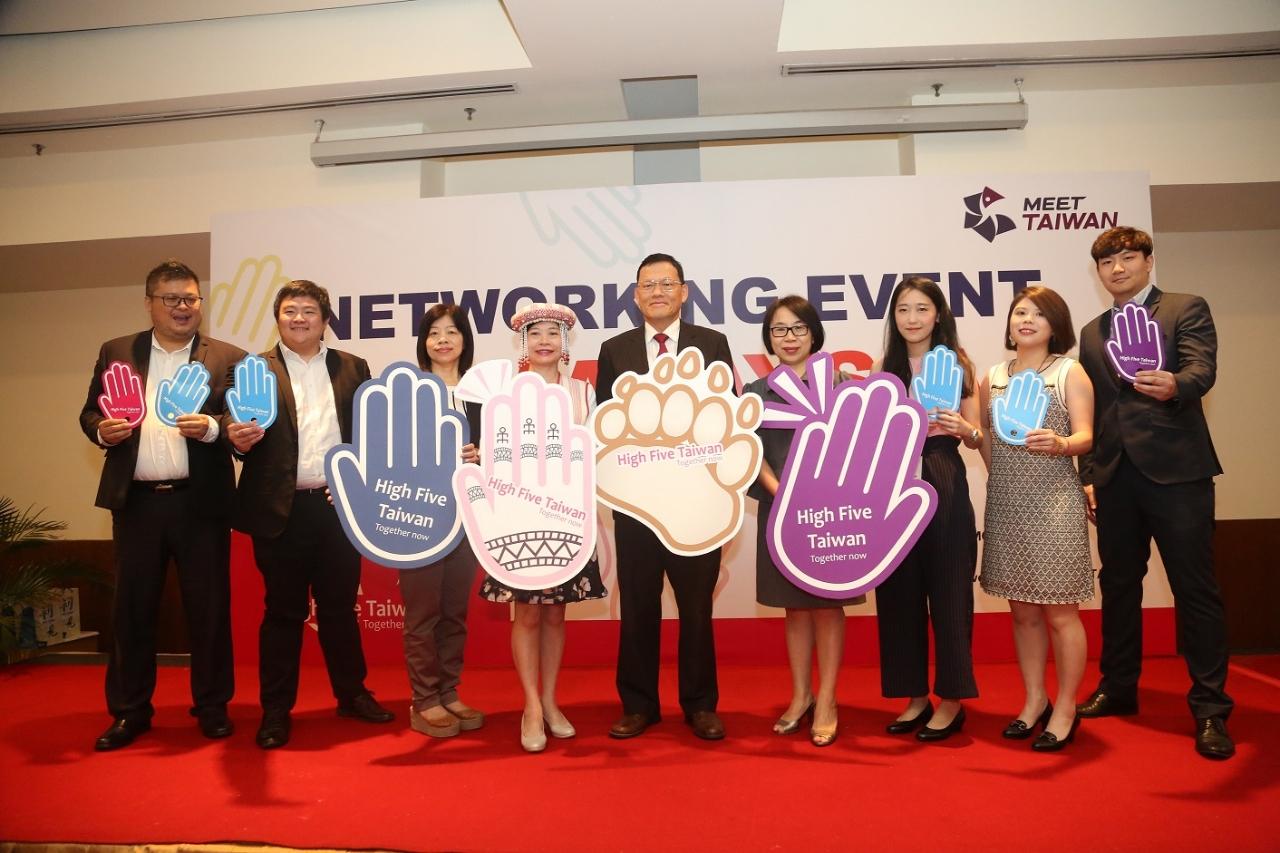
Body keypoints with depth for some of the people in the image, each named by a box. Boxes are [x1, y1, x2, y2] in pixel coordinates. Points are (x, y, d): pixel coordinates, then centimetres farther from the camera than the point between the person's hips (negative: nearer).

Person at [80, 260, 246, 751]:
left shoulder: (228, 359, 3)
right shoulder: (115, 353, 11)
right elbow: (89, 413, 11)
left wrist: (211, 428, -22)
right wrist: (102, 430, -10)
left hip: (200, 502, -2)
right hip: (136, 501, 2)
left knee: (209, 608, 5)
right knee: (131, 608, 9)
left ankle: (212, 707, 20)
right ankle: (129, 711, 23)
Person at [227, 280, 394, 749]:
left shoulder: (352, 368, 10)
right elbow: (241, 429, -4)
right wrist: (238, 438, -26)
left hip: (339, 506, 2)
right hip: (282, 510, -2)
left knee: (340, 606, 14)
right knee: (283, 612, 7)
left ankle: (352, 694, 29)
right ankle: (275, 711, 19)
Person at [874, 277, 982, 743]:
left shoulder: (957, 363, 2)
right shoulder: (884, 368, 10)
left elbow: (976, 437, 1)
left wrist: (962, 429, -20)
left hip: (944, 486, -3)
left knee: (948, 591, 2)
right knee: (899, 592, 8)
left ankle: (951, 700, 16)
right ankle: (916, 696, 22)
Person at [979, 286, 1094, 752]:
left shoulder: (1070, 372, 1)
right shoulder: (992, 378, 12)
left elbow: (1085, 437, -9)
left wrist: (1059, 443, -27)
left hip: (1054, 503, -4)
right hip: (1005, 505, 4)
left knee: (1060, 612, 1)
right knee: (1023, 612, 11)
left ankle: (1065, 709, 16)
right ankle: (1034, 701, 25)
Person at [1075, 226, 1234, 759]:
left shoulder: (1186, 309, 3)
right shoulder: (1091, 333, 16)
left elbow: (1202, 370, -14)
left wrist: (1174, 385, -37)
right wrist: (1087, 475, 9)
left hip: (1176, 469, -5)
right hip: (1115, 475, 5)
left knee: (1195, 588, -1)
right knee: (1118, 584, 12)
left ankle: (1210, 708, 8)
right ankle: (1118, 687, 24)